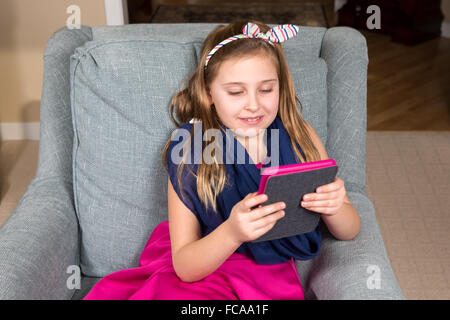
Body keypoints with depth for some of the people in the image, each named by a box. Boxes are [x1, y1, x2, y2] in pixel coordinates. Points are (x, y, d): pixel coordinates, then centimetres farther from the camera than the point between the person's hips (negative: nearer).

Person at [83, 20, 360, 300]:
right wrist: (232, 233, -33)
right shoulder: (189, 152, -11)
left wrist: (333, 208, -24)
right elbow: (185, 266, -13)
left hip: (273, 281, 2)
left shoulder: (300, 136, -5)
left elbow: (350, 232, 0)